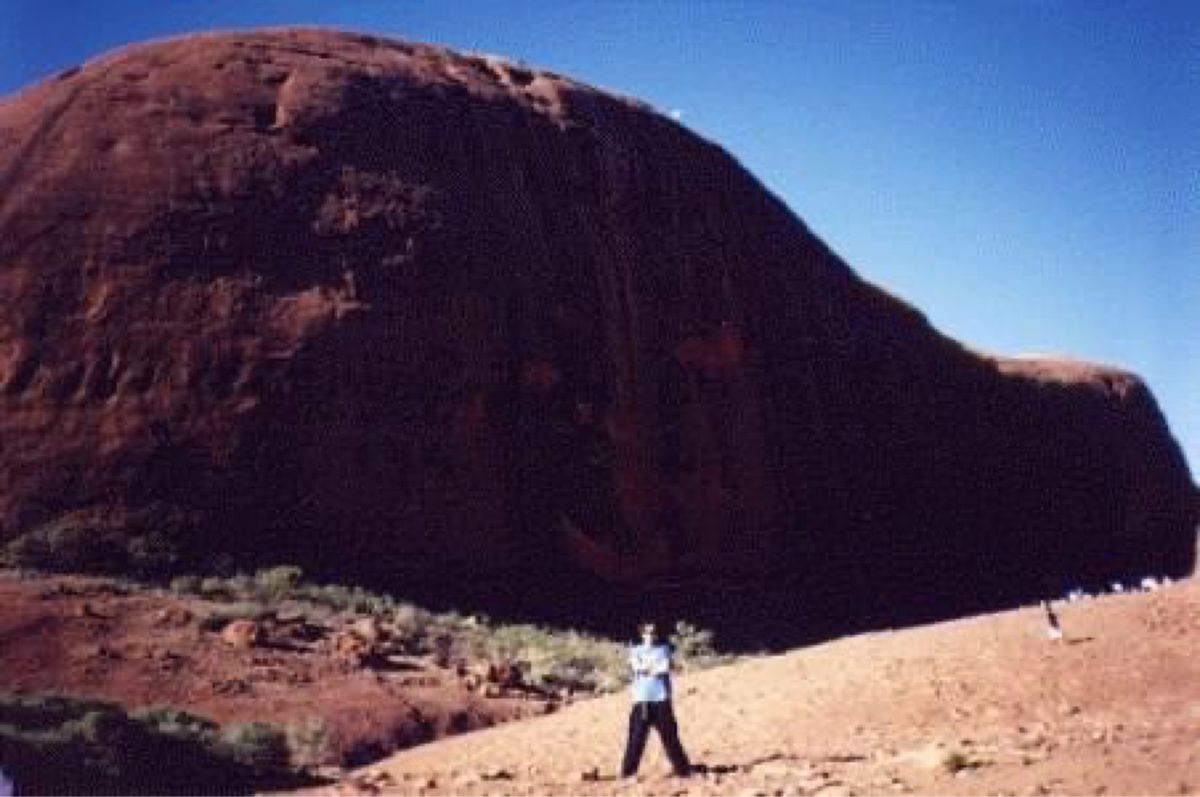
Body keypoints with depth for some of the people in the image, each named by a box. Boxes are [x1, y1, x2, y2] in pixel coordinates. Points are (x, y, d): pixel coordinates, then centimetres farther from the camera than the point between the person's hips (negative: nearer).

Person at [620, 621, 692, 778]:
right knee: (636, 737, -1)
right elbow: (636, 666, -8)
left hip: (661, 699, -1)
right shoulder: (636, 651, 12)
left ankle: (682, 769, 3)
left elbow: (665, 668, -6)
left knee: (669, 735, -1)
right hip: (641, 700, 1)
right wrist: (656, 667, -13)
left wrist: (646, 668, -4)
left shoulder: (663, 649, 10)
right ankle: (628, 771, 4)